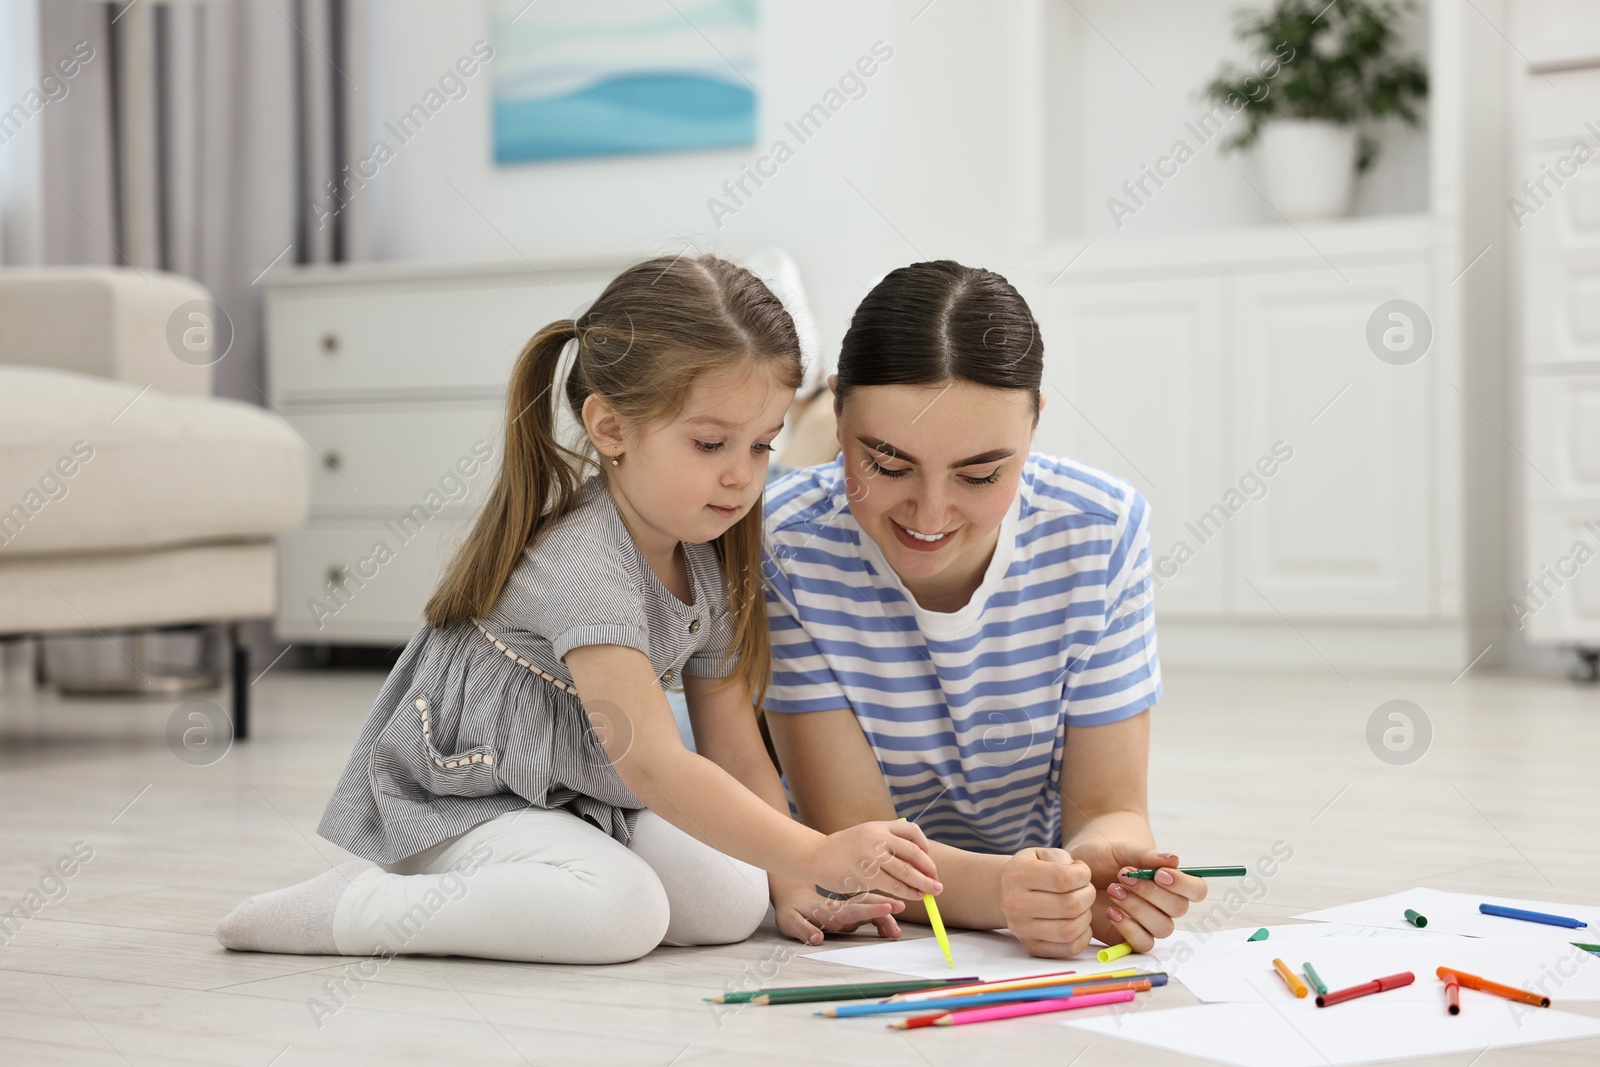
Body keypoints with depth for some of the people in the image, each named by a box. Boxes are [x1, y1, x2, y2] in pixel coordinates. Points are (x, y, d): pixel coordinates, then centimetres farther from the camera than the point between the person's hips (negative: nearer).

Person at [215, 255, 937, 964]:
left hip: (587, 798, 9)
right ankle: (350, 906, -19)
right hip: (463, 800, -9)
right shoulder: (585, 565, -27)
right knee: (625, 912, -32)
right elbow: (655, 767, -32)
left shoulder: (709, 563, 2)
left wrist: (792, 891, -4)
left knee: (735, 900, -12)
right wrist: (818, 857, -34)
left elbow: (737, 751, 6)